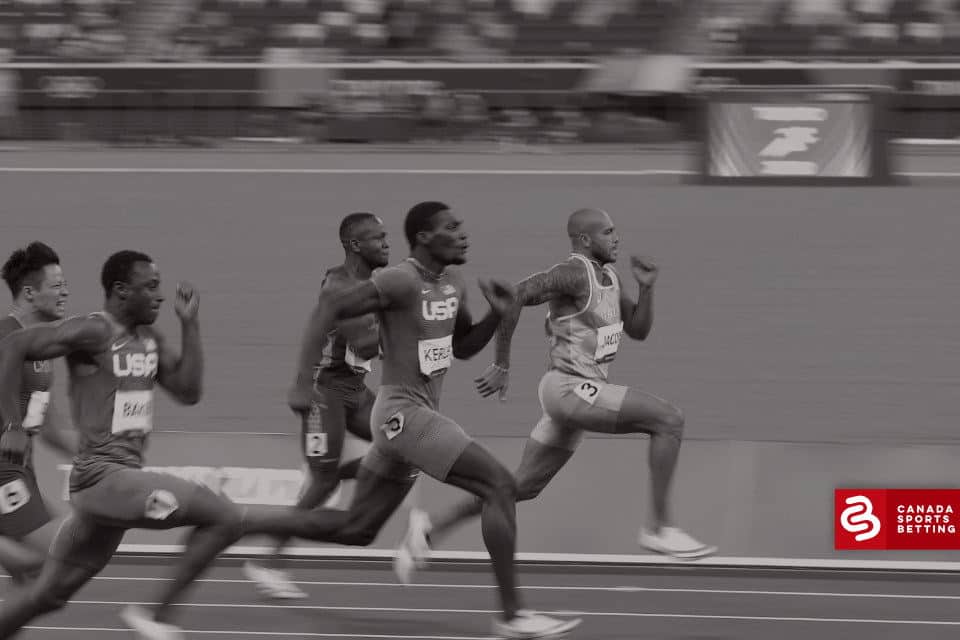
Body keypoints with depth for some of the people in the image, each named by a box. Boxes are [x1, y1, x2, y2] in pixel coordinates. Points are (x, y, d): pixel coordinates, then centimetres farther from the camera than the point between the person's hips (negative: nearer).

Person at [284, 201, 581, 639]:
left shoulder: (453, 285, 11)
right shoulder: (401, 281, -16)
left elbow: (463, 348, 24)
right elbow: (329, 309, -17)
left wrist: (497, 314, 4)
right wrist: (303, 383, -22)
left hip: (415, 416, 10)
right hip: (403, 412, -10)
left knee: (356, 530, 16)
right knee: (499, 485, -16)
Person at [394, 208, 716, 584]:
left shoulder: (609, 277, 14)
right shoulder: (574, 274, -15)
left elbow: (638, 330, 19)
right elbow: (514, 296, -24)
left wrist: (646, 287, 1)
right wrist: (501, 366, -20)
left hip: (580, 393, 10)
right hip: (571, 388, -10)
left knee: (524, 487, 14)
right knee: (669, 420, -16)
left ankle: (431, 528, 21)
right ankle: (661, 527, -13)